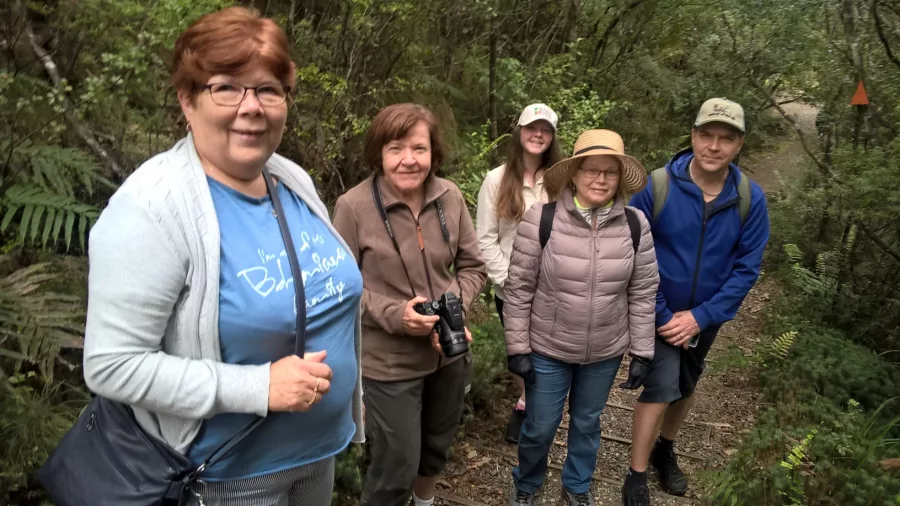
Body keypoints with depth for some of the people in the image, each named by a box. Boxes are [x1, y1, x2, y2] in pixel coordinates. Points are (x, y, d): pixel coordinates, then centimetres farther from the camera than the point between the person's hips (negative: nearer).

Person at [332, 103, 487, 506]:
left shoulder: (450, 197, -7)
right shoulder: (353, 206, -19)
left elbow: (473, 266, 3)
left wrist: (454, 308, -13)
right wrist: (393, 314, -24)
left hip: (450, 351, 5)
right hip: (389, 362, -5)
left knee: (438, 446, 27)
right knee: (396, 466, 8)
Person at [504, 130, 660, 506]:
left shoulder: (635, 225, -8)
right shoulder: (541, 220, -17)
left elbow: (643, 293, 0)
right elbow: (519, 288, -11)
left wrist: (641, 351, 1)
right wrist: (517, 347, -9)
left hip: (606, 352, 3)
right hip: (547, 349, -2)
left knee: (587, 422, 21)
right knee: (540, 427, 12)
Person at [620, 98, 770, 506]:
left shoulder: (751, 198, -14)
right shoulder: (656, 187, -21)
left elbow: (747, 267, -10)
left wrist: (701, 316, -17)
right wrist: (661, 314, -18)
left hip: (708, 315, 3)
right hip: (659, 311, -3)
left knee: (685, 387, 20)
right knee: (661, 384, -15)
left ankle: (665, 451, 45)